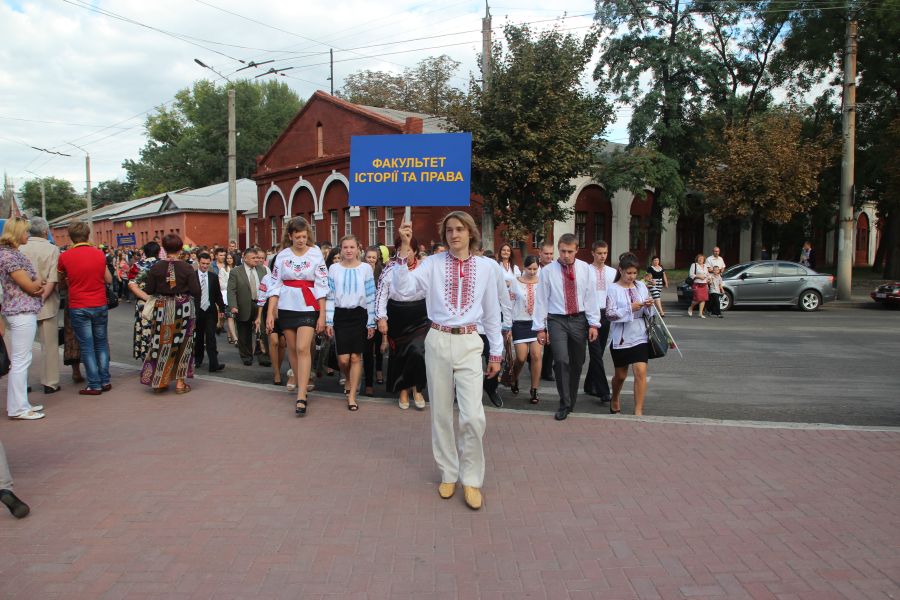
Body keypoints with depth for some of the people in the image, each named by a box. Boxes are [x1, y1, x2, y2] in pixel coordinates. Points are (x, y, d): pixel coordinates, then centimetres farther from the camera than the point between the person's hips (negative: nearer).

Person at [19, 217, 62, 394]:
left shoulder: (19, 249, -3)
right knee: (50, 345, 9)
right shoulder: (52, 250, -8)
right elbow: (52, 280, -16)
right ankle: (50, 383, 14)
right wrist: (41, 298, -13)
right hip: (46, 305, -2)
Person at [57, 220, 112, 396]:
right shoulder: (99, 254, -2)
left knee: (87, 346, 3)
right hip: (100, 305, 2)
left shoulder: (65, 257, -7)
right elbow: (109, 279, 5)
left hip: (78, 307, -2)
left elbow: (60, 278, 9)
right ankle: (105, 381, 14)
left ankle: (94, 385, 4)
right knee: (101, 343, 14)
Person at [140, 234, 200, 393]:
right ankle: (180, 382, 13)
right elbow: (196, 292, -12)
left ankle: (158, 381, 17)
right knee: (182, 344, 10)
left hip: (163, 309, 1)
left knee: (161, 343, 12)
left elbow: (148, 290, -5)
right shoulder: (187, 268, -10)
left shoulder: (156, 267, -7)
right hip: (184, 309, -1)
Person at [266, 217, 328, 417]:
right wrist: (270, 313, -1)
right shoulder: (282, 256, 4)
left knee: (303, 348, -14)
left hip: (308, 308, -3)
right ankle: (301, 387, 26)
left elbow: (322, 287, -3)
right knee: (292, 349, 10)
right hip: (286, 308, 3)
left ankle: (301, 398, -16)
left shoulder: (316, 255, -2)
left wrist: (322, 315, -7)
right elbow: (275, 286, 4)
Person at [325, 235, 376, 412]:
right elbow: (330, 297, 5)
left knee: (356, 357, 1)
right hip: (340, 315, 1)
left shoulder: (366, 268, 0)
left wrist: (371, 323, 0)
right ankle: (350, 381, 30)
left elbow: (371, 297, 2)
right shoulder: (334, 268, 3)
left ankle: (352, 396, 13)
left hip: (359, 315, 0)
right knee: (343, 359, -4)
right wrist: (329, 321, 0)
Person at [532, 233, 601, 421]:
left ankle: (571, 401, 26)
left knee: (577, 363, 9)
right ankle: (565, 405, -5)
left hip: (579, 320, 3)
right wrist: (540, 328, -4)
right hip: (557, 320, -2)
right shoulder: (548, 271, -2)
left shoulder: (586, 269, 3)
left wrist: (593, 324, -2)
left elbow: (591, 297, 3)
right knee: (561, 361, -16)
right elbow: (541, 300, -1)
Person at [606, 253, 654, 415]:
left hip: (639, 336, 2)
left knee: (641, 372, -11)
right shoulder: (613, 289, -6)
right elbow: (609, 314, -13)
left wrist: (648, 306, -7)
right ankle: (615, 400, 42)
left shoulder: (641, 286, 6)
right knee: (620, 375, 13)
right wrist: (630, 309, -20)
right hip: (621, 338, -2)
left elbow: (647, 313, 15)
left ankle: (638, 411, -3)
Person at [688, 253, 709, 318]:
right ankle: (690, 308, 12)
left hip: (704, 285, 6)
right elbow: (691, 274, -8)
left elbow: (708, 274, 32)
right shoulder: (694, 265, 0)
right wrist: (699, 276, -15)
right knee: (698, 298, -15)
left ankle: (701, 313, 3)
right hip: (697, 284, -6)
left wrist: (707, 278, 11)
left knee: (703, 299, -2)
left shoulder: (705, 266, 20)